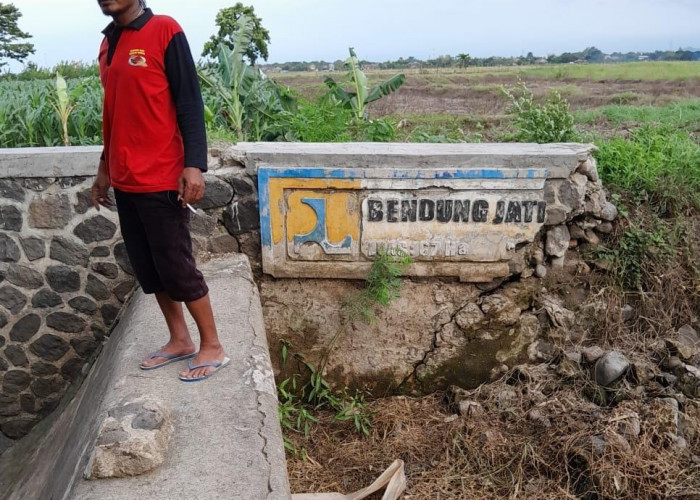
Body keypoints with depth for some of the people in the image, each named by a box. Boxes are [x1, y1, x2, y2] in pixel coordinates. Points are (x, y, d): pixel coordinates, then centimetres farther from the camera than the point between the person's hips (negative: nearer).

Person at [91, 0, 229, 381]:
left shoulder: (164, 31, -7)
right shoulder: (108, 43, 14)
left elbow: (189, 103, -12)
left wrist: (194, 164, -20)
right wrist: (105, 167, 21)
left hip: (160, 179, -7)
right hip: (125, 181, 7)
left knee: (176, 267, -1)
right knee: (147, 267, 12)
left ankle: (212, 347, 14)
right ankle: (179, 341, 26)